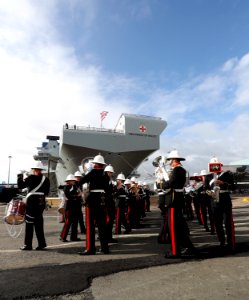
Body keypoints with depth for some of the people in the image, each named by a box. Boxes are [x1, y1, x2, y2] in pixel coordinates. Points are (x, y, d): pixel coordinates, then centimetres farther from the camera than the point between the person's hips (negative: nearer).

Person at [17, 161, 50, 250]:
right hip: (41, 203, 5)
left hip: (32, 203, -5)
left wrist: (20, 177, 10)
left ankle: (28, 244, 8)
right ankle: (42, 243, 15)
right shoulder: (46, 179, 5)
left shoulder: (31, 178, -9)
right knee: (39, 223, 13)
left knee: (29, 223, 4)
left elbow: (20, 186, -3)